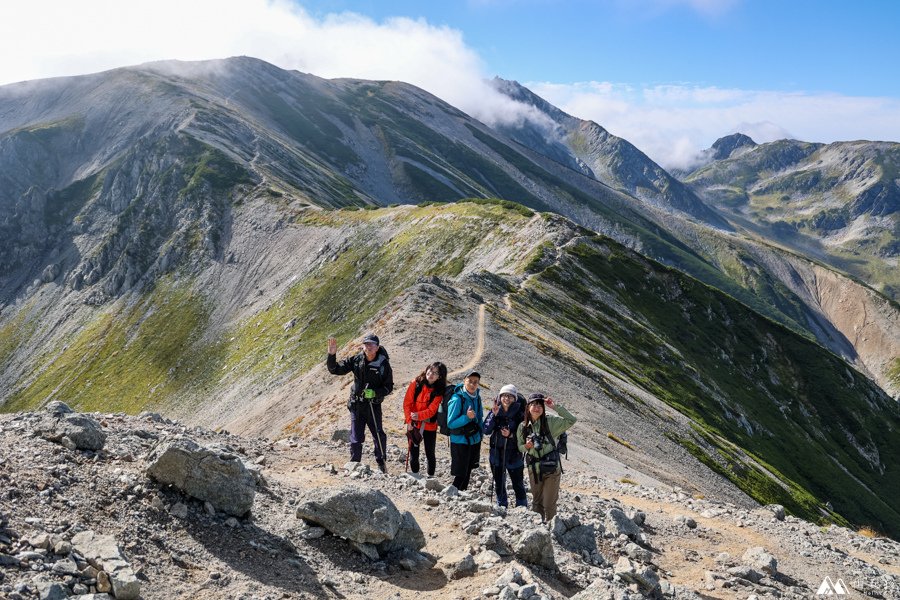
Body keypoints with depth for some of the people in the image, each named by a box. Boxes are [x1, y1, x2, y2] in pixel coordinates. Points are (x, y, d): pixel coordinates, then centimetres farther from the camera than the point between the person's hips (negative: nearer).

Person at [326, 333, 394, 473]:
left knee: (379, 436, 8)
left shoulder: (384, 364, -7)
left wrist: (375, 393, -21)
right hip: (356, 405, 1)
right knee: (356, 438, 3)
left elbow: (389, 387, -3)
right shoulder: (356, 360, -2)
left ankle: (381, 463, 30)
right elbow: (335, 369, 0)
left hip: (374, 405, -1)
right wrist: (332, 355, -17)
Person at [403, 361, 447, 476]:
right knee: (414, 453, 7)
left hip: (429, 426, -1)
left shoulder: (439, 391, -8)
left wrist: (419, 415, -32)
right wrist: (409, 421, -13)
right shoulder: (416, 383, -6)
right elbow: (407, 403, -5)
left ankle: (430, 476, 22)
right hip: (413, 425, 1)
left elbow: (432, 410, -15)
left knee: (430, 454, 9)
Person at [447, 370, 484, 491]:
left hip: (475, 440, 7)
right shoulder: (457, 399, -18)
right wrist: (467, 417, -29)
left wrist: (480, 434, 11)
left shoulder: (477, 397, 3)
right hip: (460, 441, -7)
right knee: (461, 475, -6)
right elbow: (450, 423, -17)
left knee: (468, 472, 16)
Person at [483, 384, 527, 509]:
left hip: (514, 455, -3)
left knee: (518, 485, 1)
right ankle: (501, 507, 29)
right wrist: (494, 414, -19)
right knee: (499, 484, 15)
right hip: (496, 453, 3)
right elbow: (486, 430, -10)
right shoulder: (494, 412, 0)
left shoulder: (519, 414, -7)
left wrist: (511, 435, -20)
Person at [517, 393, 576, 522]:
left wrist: (555, 407, -22)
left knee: (549, 504, 1)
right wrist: (526, 446, -13)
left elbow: (571, 420, -18)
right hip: (533, 469, 3)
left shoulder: (550, 421, -9)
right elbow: (520, 446, 10)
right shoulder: (523, 427, -1)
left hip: (552, 468, -3)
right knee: (536, 501, 18)